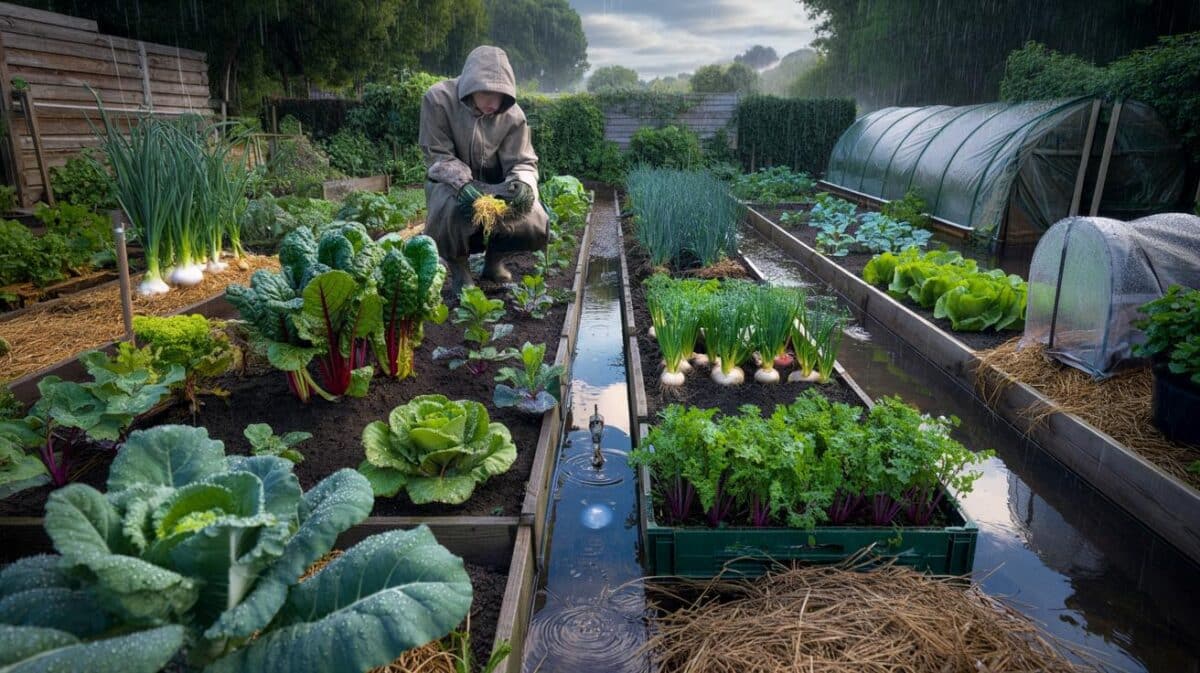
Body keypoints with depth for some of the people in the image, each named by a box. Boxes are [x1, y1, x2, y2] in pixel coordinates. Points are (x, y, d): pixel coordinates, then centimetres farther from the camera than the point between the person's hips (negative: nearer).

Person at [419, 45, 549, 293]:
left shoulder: (512, 114, -14)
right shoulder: (438, 99, -21)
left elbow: (522, 162, -10)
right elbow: (437, 156, -18)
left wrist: (523, 184, -34)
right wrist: (463, 184, -36)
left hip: (496, 184, 3)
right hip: (451, 181, -2)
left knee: (535, 228, -18)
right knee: (451, 207, -38)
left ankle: (494, 259, 16)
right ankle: (458, 266, -5)